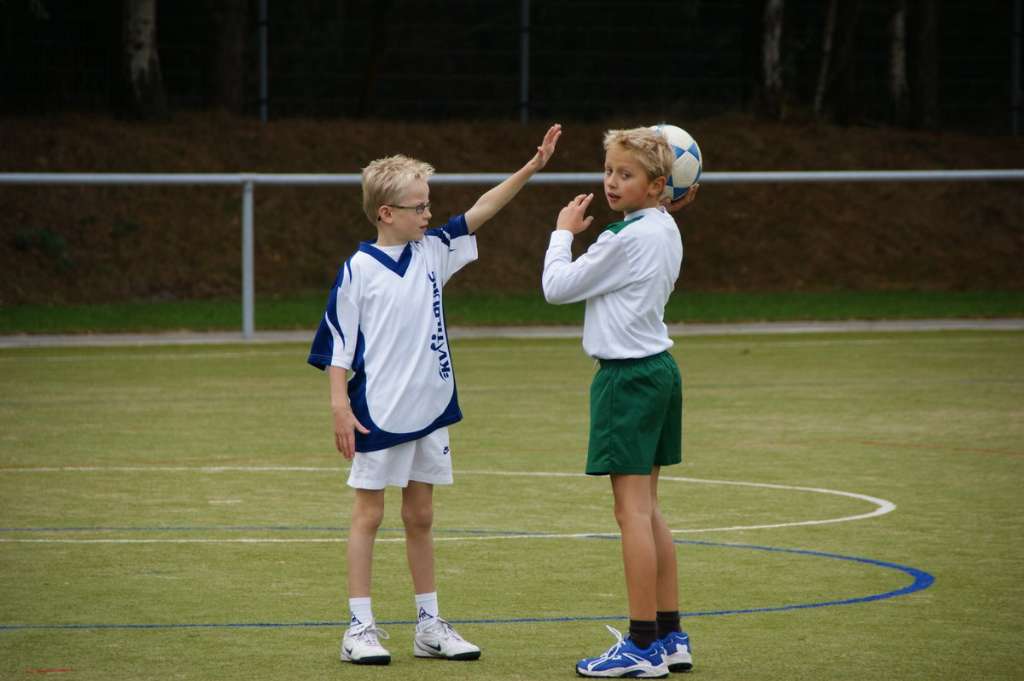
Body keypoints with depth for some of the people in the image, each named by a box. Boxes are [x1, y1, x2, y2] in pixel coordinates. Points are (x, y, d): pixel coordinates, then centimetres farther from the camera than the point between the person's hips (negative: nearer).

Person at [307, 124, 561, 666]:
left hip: (431, 410, 6)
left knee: (420, 517, 12)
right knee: (369, 514, 1)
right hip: (378, 414, -5)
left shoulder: (432, 253, 6)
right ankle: (360, 627, 4)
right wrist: (339, 405, -14)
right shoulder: (358, 270, -9)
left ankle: (430, 625, 18)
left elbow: (480, 211, 3)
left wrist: (531, 168, -4)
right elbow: (338, 346, -8)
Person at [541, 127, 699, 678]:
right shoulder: (665, 231, 10)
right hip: (658, 369, 9)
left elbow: (557, 287, -11)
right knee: (646, 511, 13)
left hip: (628, 378, -9)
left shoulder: (626, 239, -17)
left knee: (633, 512, -7)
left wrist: (563, 233, 3)